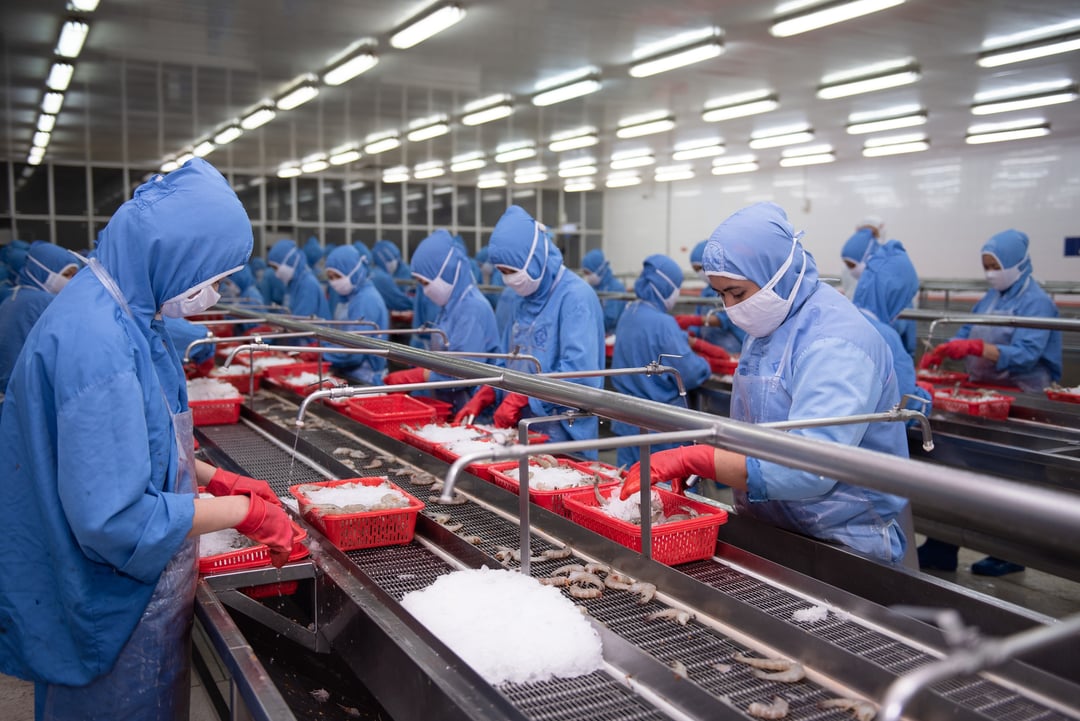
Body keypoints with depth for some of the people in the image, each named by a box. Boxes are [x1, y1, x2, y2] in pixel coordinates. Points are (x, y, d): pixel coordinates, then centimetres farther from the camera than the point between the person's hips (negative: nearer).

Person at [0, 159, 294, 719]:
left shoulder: (122, 314, 1)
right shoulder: (97, 341, -28)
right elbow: (114, 518, -29)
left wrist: (216, 479, 4)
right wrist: (243, 511, -19)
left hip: (135, 591, 9)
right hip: (112, 610, -9)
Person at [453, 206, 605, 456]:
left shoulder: (575, 296, -15)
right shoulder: (527, 298, 11)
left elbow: (578, 372, -24)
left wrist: (521, 398, -21)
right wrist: (483, 396, 4)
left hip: (565, 434, -7)